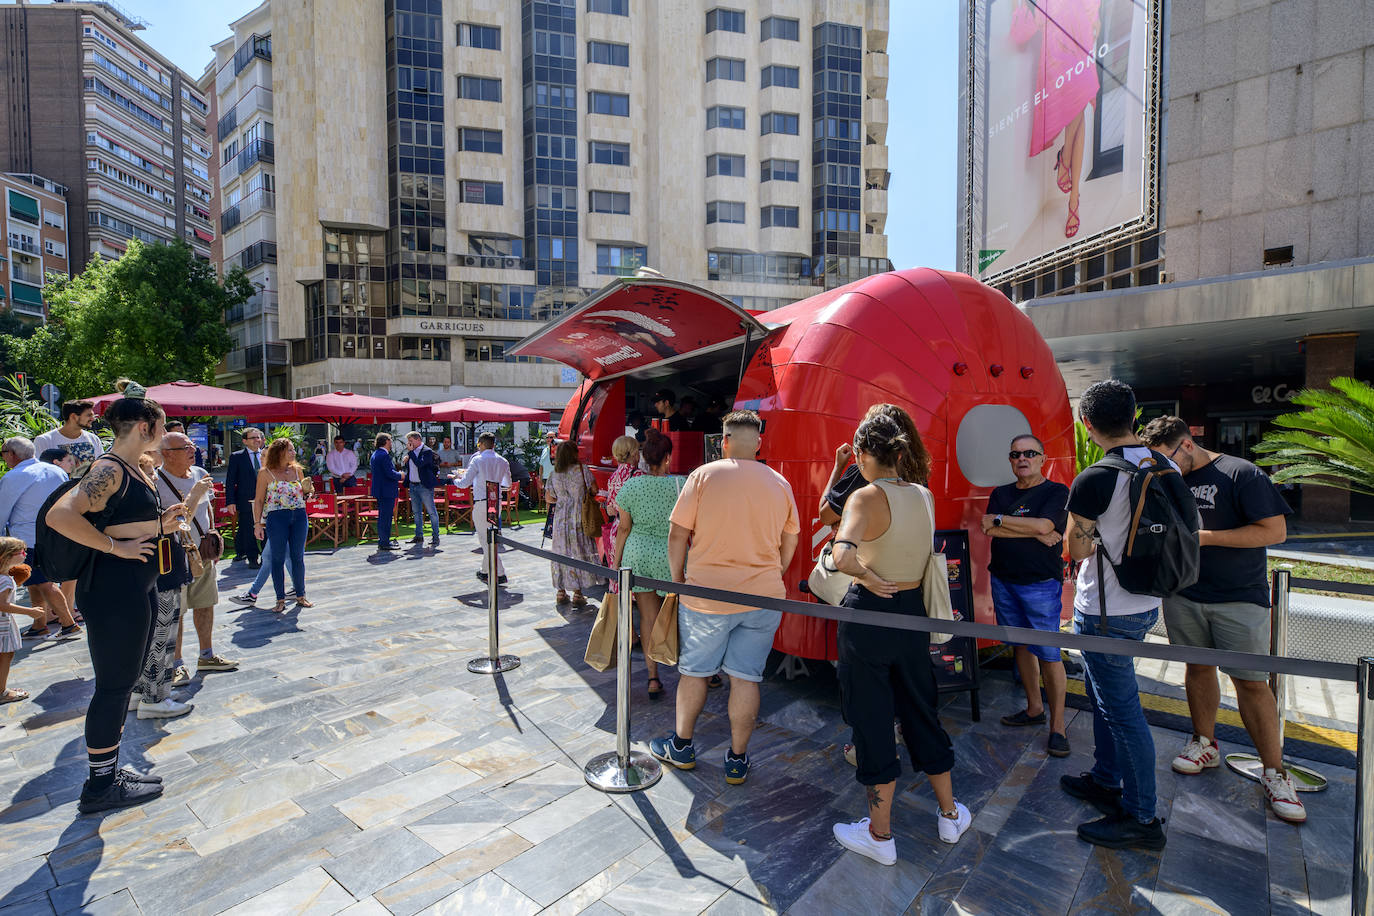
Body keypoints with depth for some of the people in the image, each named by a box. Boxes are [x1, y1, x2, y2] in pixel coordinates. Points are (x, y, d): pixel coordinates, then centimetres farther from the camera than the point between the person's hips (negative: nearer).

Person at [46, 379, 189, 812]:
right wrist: (114, 547, -23)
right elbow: (60, 516, -30)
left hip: (137, 588, 10)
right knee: (113, 687, 1)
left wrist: (160, 522, 8)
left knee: (123, 683, 17)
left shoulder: (134, 470, 14)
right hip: (115, 589, -10)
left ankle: (109, 773, 30)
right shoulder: (110, 469, -17)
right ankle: (100, 786, 15)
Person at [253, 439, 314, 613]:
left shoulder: (297, 470, 11)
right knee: (278, 558, 3)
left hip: (299, 516, 4)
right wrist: (257, 523, -5)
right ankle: (280, 599, 13)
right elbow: (259, 500, 1)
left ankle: (301, 596, 19)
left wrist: (307, 489, -1)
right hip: (276, 517, -3)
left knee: (298, 557, 8)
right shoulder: (265, 473, 0)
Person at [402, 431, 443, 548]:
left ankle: (435, 537, 0)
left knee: (432, 512, -4)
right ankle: (419, 536, 24)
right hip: (413, 486, 8)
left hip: (424, 486, -8)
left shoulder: (427, 451, -11)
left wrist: (411, 452, -19)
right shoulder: (410, 452, 12)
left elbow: (420, 464, -25)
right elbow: (407, 466, 22)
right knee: (416, 512, 14)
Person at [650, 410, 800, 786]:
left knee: (693, 671, 15)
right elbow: (788, 545, 11)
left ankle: (681, 747, 32)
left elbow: (677, 535, -7)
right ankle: (737, 760, 24)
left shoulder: (704, 475, -8)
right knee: (746, 677, 11)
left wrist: (679, 582, 5)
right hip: (763, 599, 3)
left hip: (706, 594, -2)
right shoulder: (780, 484, 2)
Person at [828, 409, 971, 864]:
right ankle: (950, 814, 41)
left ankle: (880, 834, 26)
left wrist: (870, 578, -17)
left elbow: (842, 556, -35)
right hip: (913, 611, 6)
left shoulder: (867, 497, -18)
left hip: (868, 613, -6)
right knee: (921, 711, 23)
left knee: (872, 720, 9)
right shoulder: (924, 496, 2)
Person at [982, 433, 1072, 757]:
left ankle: (1057, 725, 8)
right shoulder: (1001, 494, 10)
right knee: (1021, 646, 14)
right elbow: (990, 531, -5)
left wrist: (999, 520, -10)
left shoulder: (1057, 492, -3)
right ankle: (1034, 709, 29)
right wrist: (1035, 533, -14)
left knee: (1048, 654, -4)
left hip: (1041, 585, -5)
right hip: (1003, 581, 5)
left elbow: (1044, 525, -20)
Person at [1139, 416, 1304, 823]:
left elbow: (1276, 531, -13)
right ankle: (1205, 743, 29)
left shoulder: (1241, 474, -10)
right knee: (1198, 668, 13)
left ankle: (1274, 771, 14)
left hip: (1239, 599, -4)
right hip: (1182, 595, 5)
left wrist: (1205, 536, -18)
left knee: (1251, 681, 0)